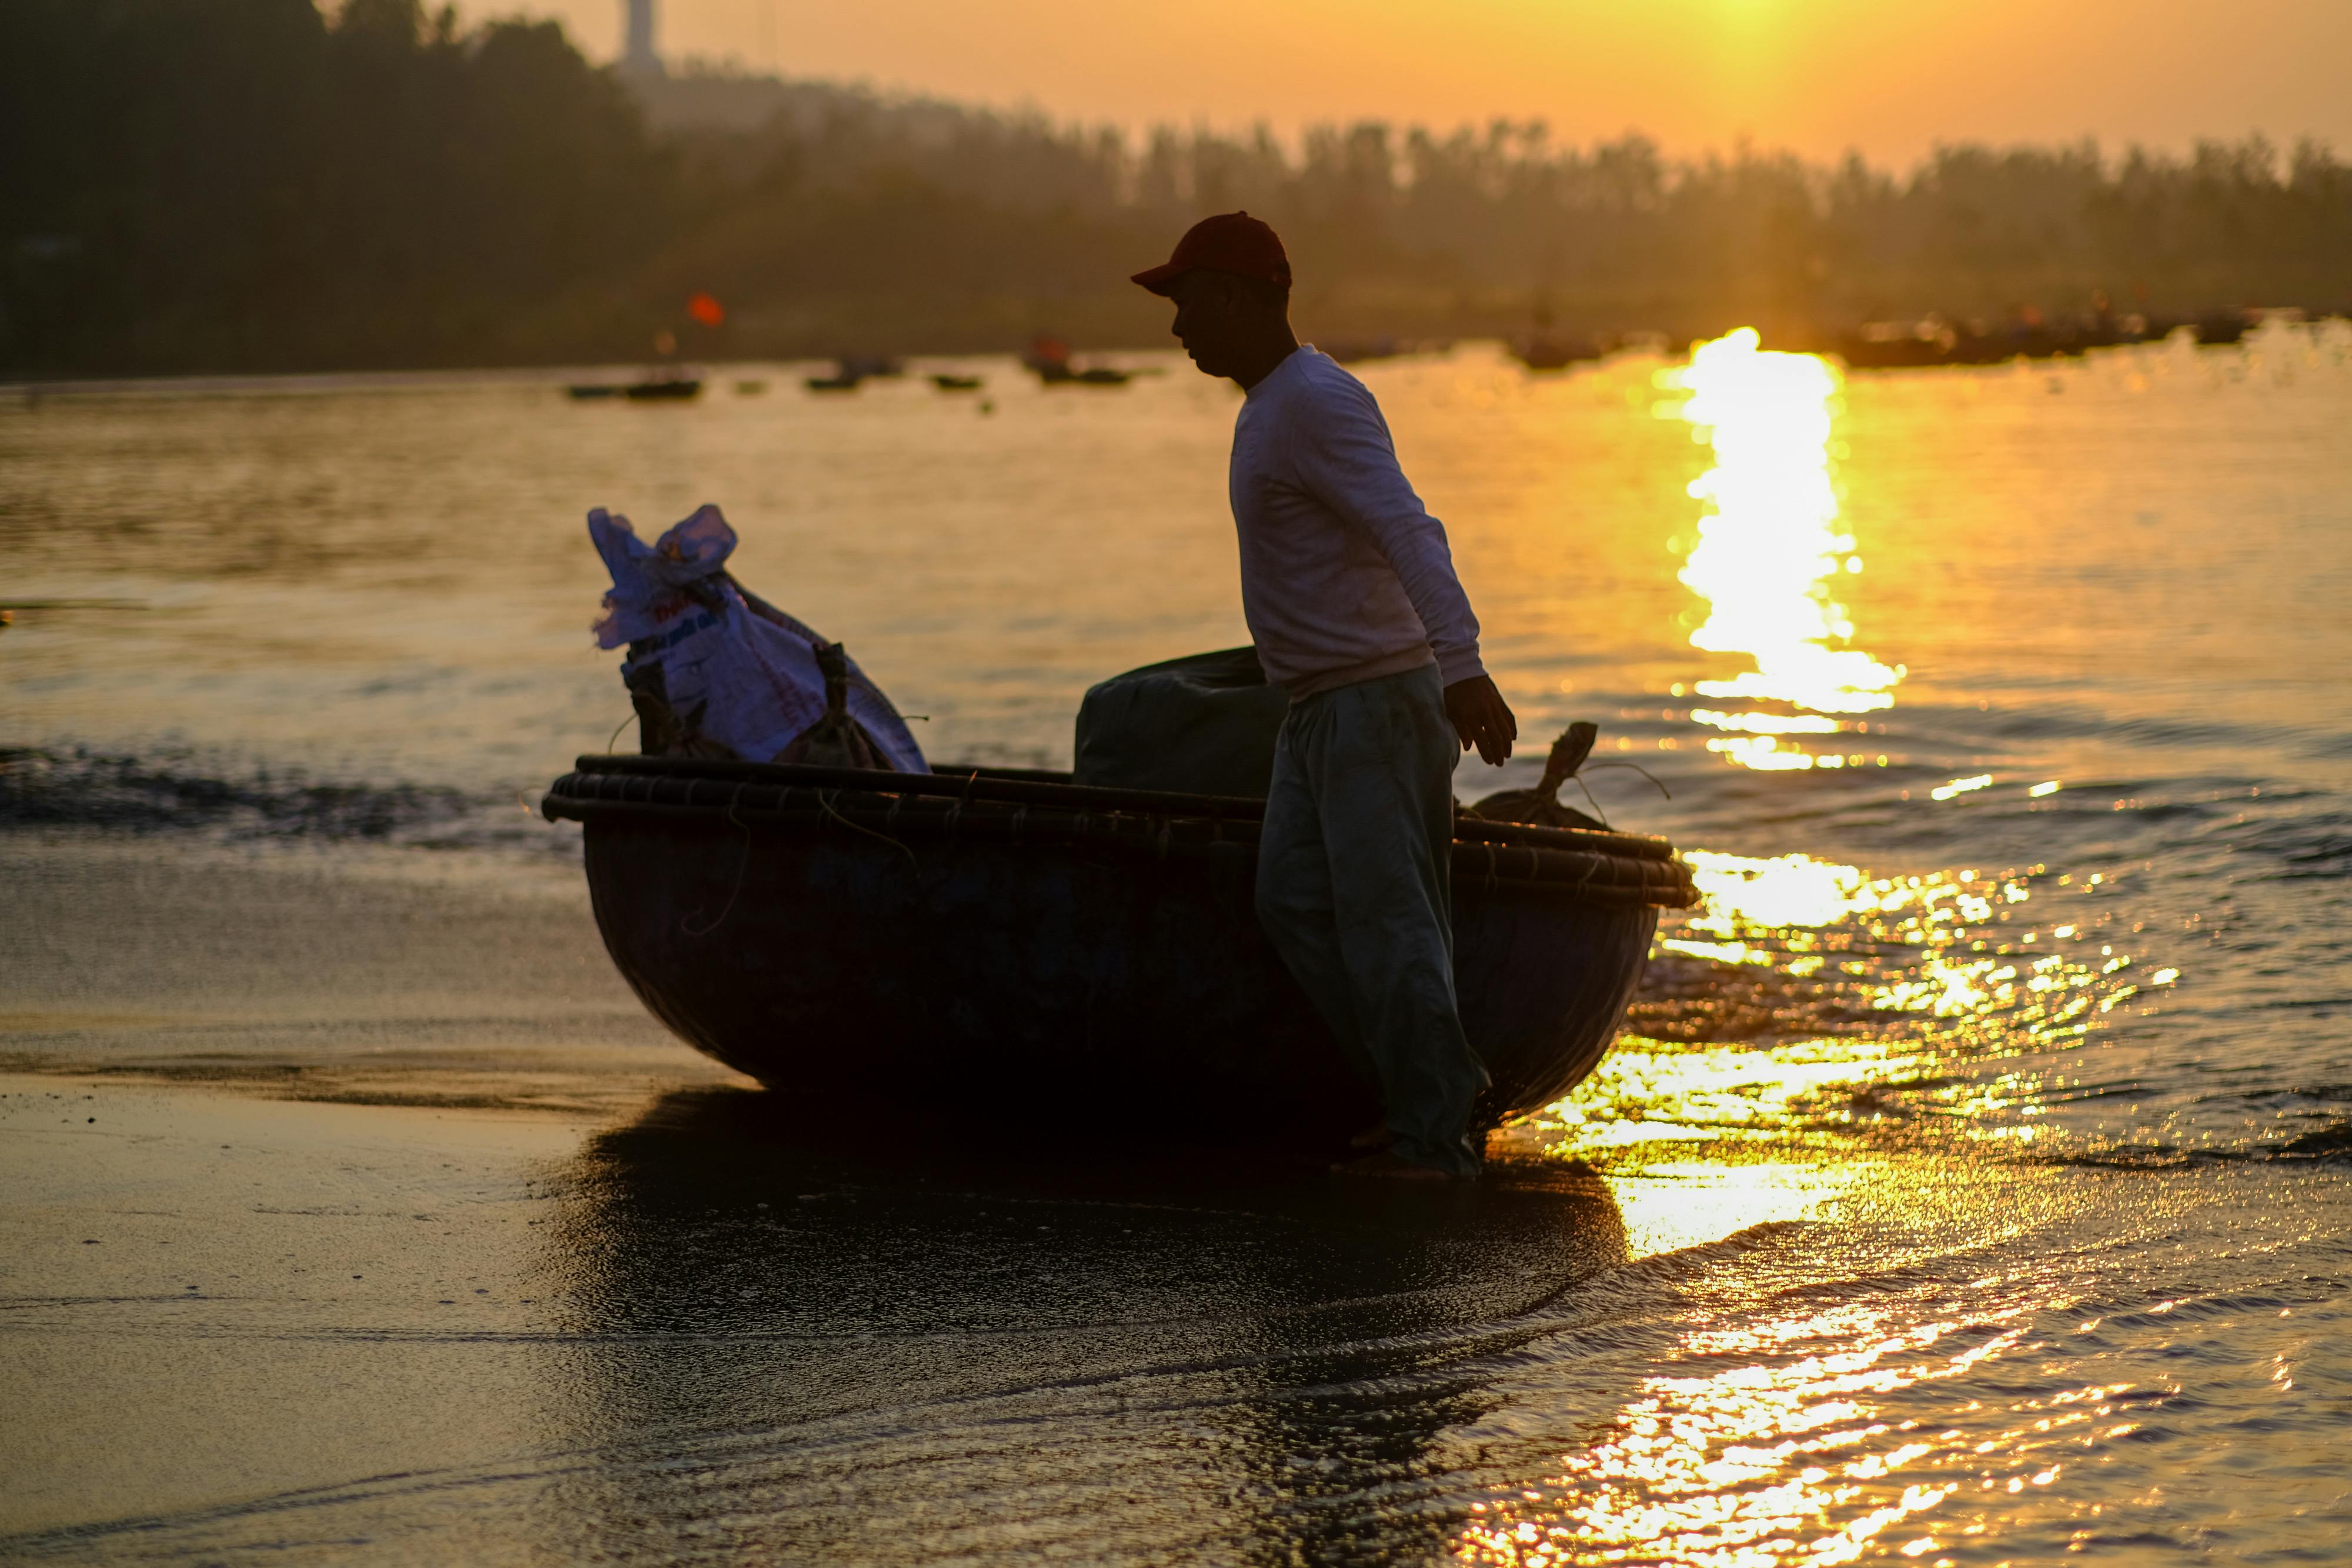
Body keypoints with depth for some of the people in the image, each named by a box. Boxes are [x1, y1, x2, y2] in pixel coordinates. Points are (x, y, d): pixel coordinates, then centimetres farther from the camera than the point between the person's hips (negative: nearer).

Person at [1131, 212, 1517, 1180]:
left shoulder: (1314, 403, -17)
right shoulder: (1275, 404, 16)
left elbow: (1408, 533, -30)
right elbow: (1414, 531, 22)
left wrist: (1460, 667, -41)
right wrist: (1446, 673, 26)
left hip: (1375, 701, -10)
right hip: (1316, 709, 10)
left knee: (1385, 919, -8)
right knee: (1293, 901, 7)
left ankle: (1434, 1136, -2)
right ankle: (1436, 1093, 10)